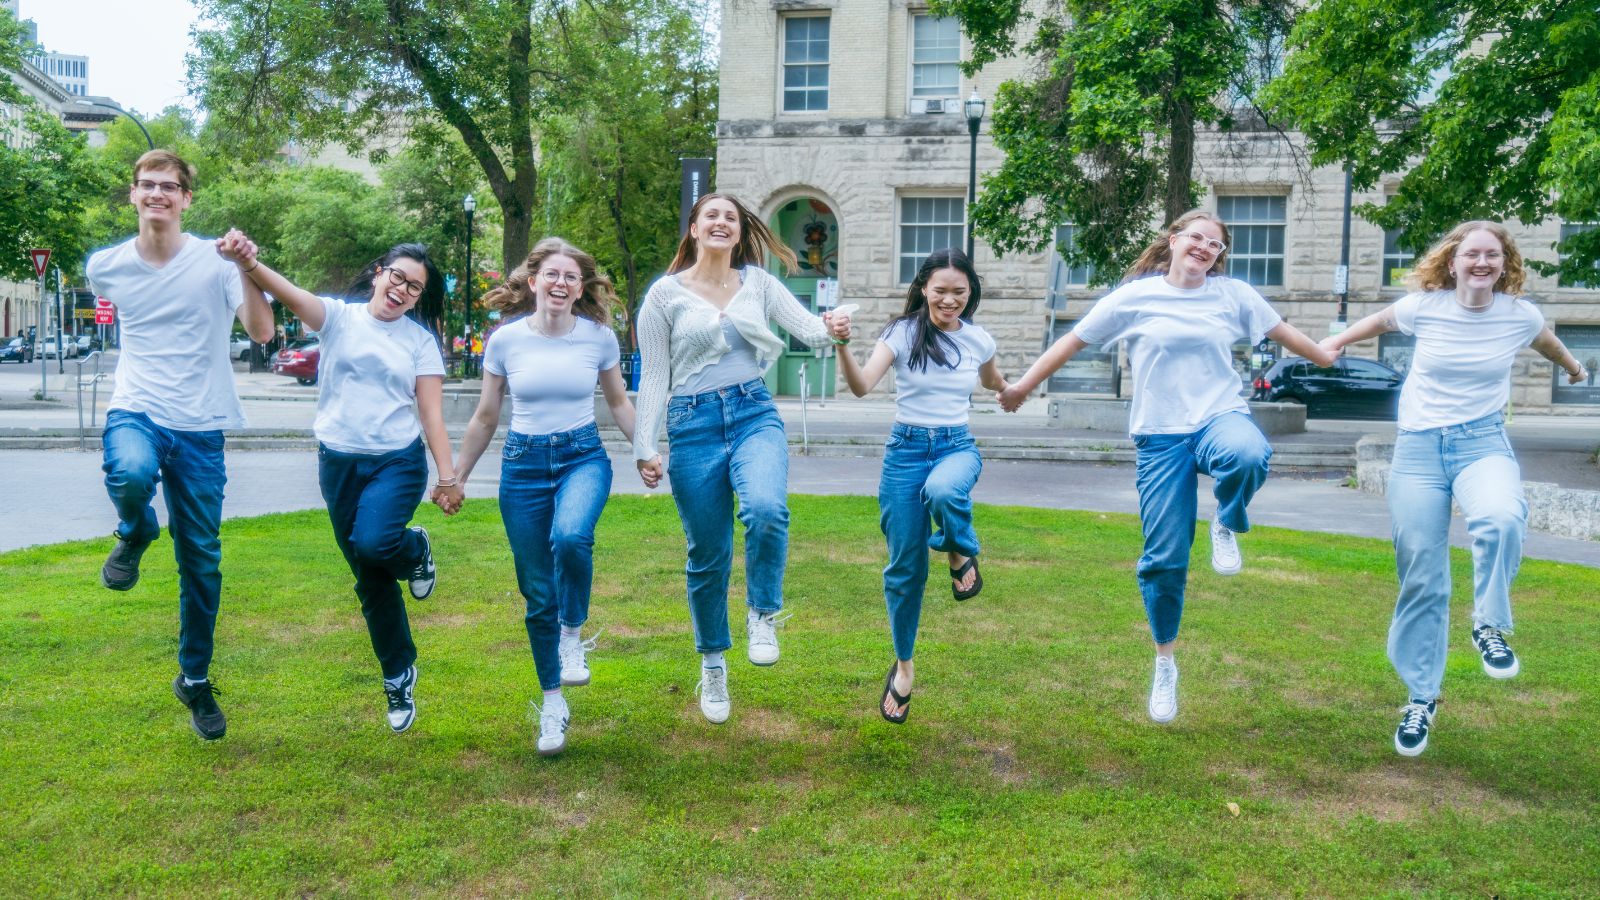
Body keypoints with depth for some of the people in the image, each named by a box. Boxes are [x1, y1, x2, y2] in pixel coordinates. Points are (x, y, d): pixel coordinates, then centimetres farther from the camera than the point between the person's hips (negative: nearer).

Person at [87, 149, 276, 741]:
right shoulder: (106, 266, 3)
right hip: (135, 412, 1)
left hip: (200, 429, -1)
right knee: (132, 474, -37)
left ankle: (195, 679, 26)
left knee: (202, 562, 6)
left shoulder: (215, 260, -6)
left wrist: (247, 267, -29)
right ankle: (134, 535, 1)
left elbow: (261, 331, -18)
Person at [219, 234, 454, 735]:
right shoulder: (339, 317, 1)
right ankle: (399, 677, 25)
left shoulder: (420, 339, 3)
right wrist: (246, 263, -38)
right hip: (339, 462, 1)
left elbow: (431, 411, 2)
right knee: (370, 581, 8)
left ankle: (416, 550, 8)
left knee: (374, 541, -30)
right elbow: (290, 294, -18)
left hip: (399, 460, -1)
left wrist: (447, 473, -4)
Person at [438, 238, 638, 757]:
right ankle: (552, 704, 22)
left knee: (570, 536, -35)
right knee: (538, 596, 4)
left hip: (583, 457, -1)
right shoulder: (505, 339, -2)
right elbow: (485, 418, 8)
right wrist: (455, 479, 11)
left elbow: (618, 403, 13)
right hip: (523, 463, 1)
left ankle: (573, 634, -6)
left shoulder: (600, 337, -2)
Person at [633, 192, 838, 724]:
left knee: (766, 509, -30)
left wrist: (833, 329, -24)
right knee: (708, 554, 6)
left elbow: (808, 328, 0)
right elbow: (653, 378, 3)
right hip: (693, 423, -1)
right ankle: (712, 665, 28)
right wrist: (644, 448, -3)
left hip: (754, 414, 1)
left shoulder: (758, 282, 9)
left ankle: (763, 615, -3)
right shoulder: (666, 293, 3)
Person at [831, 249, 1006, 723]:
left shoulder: (978, 340, 3)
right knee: (905, 568, 4)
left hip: (956, 446, 1)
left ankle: (961, 554, -5)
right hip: (906, 449, -1)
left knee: (942, 491, -40)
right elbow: (861, 386, -24)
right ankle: (903, 666, 25)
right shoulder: (902, 332, -7)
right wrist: (843, 345, -37)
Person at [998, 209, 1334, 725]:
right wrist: (1024, 384, 9)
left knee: (1247, 455, -39)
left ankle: (1227, 528, -4)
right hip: (1161, 435, -1)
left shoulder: (1234, 295, 7)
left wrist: (1332, 361, 28)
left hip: (1220, 416, 1)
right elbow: (1074, 340, 8)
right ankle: (1165, 663, 20)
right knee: (1164, 557, -1)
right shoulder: (1134, 296, 2)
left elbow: (1284, 333, 20)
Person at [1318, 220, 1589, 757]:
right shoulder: (1423, 306, -4)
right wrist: (1335, 342, 28)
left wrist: (1572, 366, 42)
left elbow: (1545, 340, 24)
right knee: (1421, 580, 1)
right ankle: (1421, 697, 17)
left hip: (1482, 441, 0)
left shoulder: (1520, 315, 0)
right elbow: (1381, 321, 19)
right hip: (1418, 445, 0)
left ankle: (1490, 627, -10)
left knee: (1501, 519, -36)